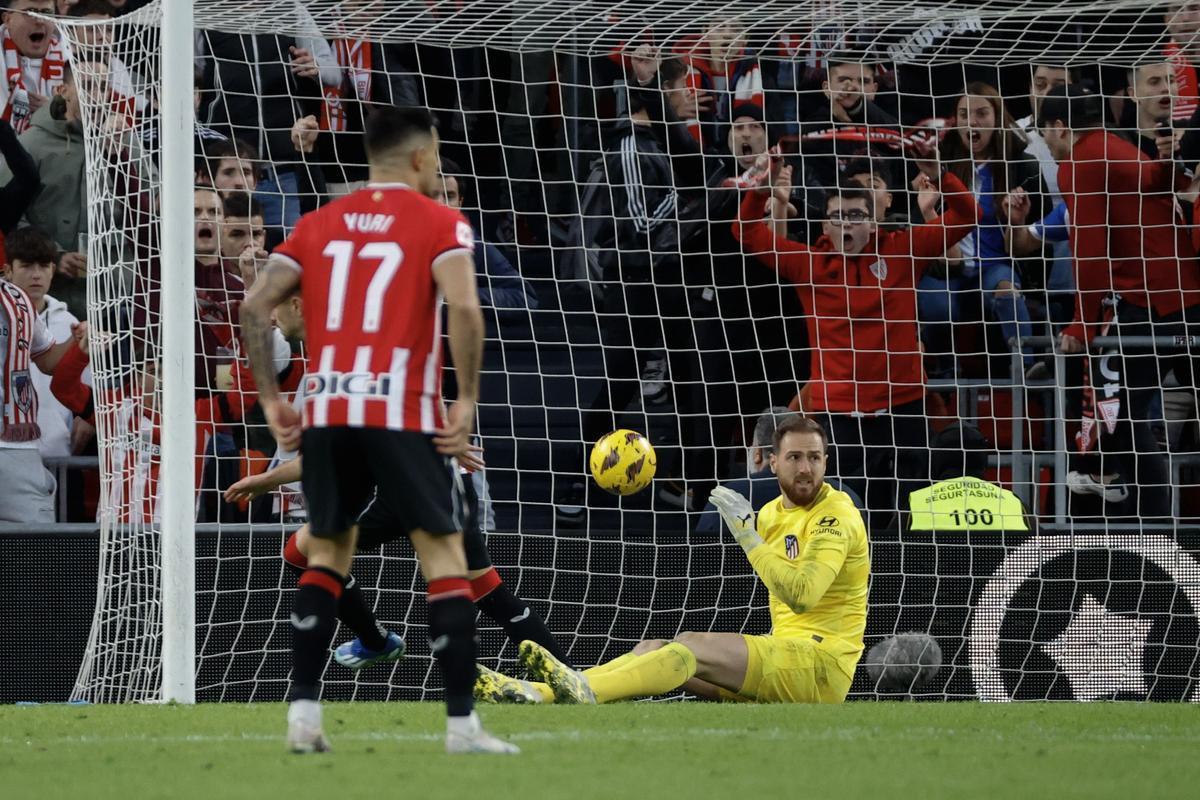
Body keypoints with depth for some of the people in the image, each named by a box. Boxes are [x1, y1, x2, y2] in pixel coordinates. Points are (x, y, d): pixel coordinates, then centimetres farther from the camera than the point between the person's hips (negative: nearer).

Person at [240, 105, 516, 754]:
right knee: (444, 558, 3)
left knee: (326, 553, 19)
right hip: (403, 414, -4)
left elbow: (255, 306, 5)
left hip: (325, 412, 4)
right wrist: (467, 400, -10)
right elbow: (463, 308, -16)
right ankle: (461, 724, -2)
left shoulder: (318, 224, 14)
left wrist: (270, 400, 9)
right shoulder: (440, 224, 1)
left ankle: (303, 713, 10)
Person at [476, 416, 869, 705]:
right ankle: (534, 692, -26)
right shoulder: (772, 513, 16)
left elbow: (801, 595, -24)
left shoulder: (836, 515, -10)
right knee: (654, 649, -9)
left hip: (822, 663, -8)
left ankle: (585, 691, -49)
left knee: (694, 645, -27)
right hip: (783, 650, 8)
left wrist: (748, 537, -22)